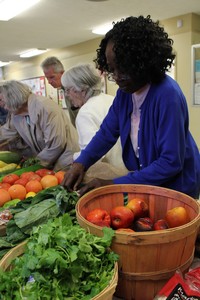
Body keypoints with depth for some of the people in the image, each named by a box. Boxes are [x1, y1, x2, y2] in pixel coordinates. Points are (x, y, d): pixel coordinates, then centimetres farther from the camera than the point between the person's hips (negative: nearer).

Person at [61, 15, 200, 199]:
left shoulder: (167, 95, -26)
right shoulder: (125, 91, -4)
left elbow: (171, 163, -27)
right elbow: (107, 132, 2)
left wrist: (115, 185, -26)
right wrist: (81, 163, -14)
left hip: (175, 188, -6)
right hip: (143, 183, 6)